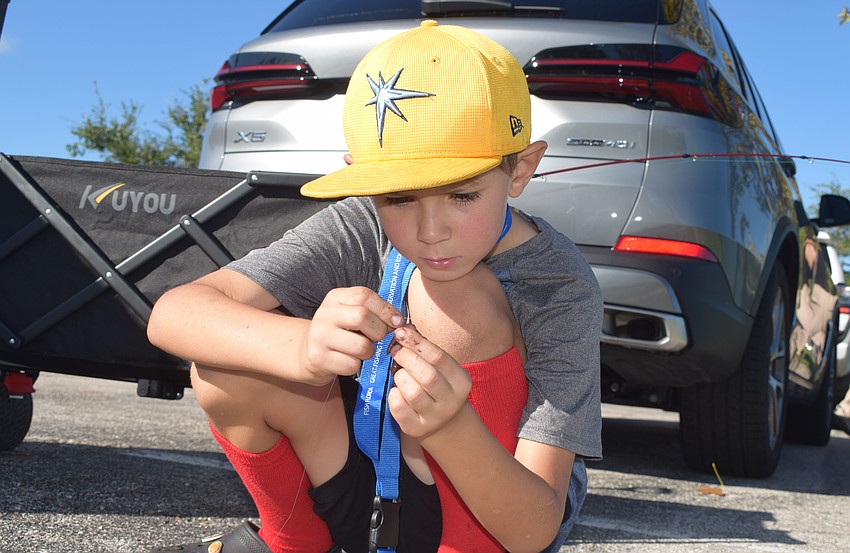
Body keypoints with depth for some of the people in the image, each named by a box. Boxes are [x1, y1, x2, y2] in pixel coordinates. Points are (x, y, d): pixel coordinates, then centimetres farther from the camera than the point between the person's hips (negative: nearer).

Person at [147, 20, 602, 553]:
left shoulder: (562, 289, -23)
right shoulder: (360, 231, -16)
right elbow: (173, 315, -26)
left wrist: (451, 429, -47)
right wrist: (300, 348, -46)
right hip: (366, 505, 3)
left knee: (459, 295, -28)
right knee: (226, 365, -22)